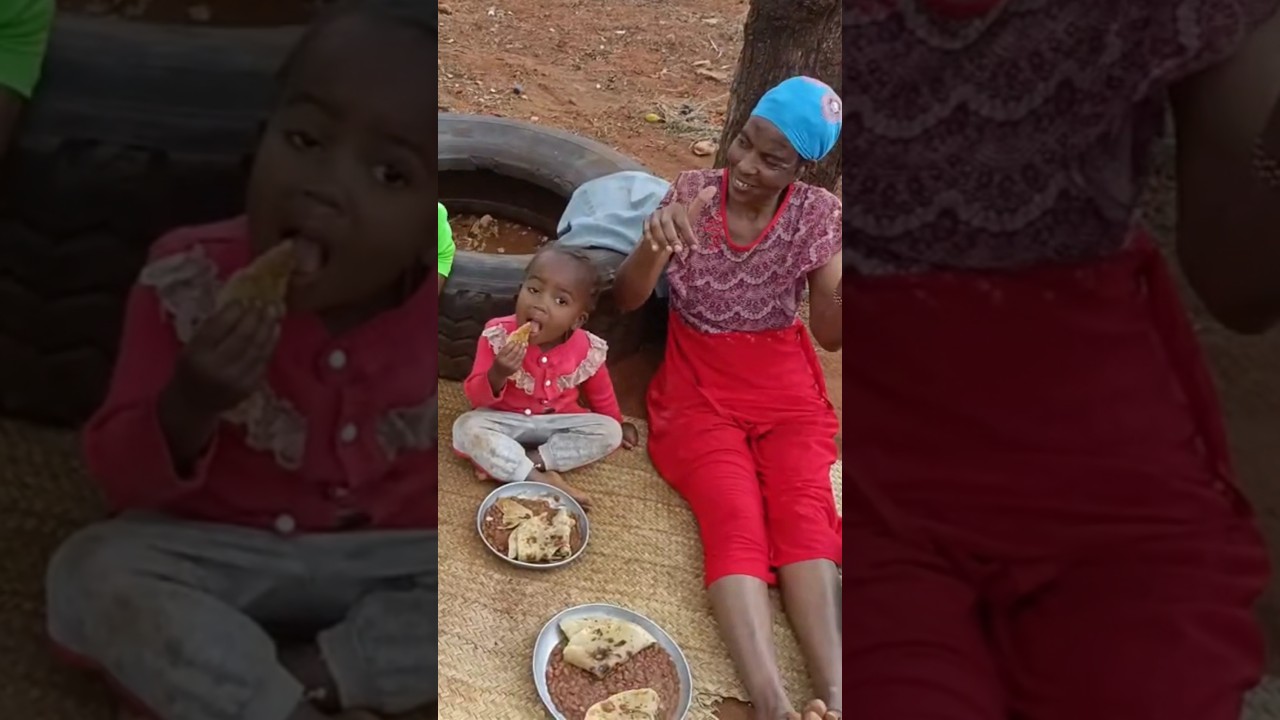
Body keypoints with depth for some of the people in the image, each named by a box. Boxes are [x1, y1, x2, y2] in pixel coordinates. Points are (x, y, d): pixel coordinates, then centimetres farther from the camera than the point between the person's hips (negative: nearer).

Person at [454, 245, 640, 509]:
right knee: (467, 427, -30)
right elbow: (476, 397, -16)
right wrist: (497, 374, -37)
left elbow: (600, 394, 7)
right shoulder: (498, 336, -20)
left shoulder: (587, 350, -16)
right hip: (506, 421, -2)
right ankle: (543, 480, -31)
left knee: (609, 432, -18)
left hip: (558, 423, 2)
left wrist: (617, 424, 22)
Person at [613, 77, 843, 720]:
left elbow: (830, 335, -4)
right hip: (698, 379, -1)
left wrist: (843, 285, -25)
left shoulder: (819, 214, -6)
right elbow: (626, 301, -9)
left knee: (804, 510, -24)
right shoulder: (692, 191, -7)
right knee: (736, 520, -24)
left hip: (784, 378, 1)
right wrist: (656, 242, -30)